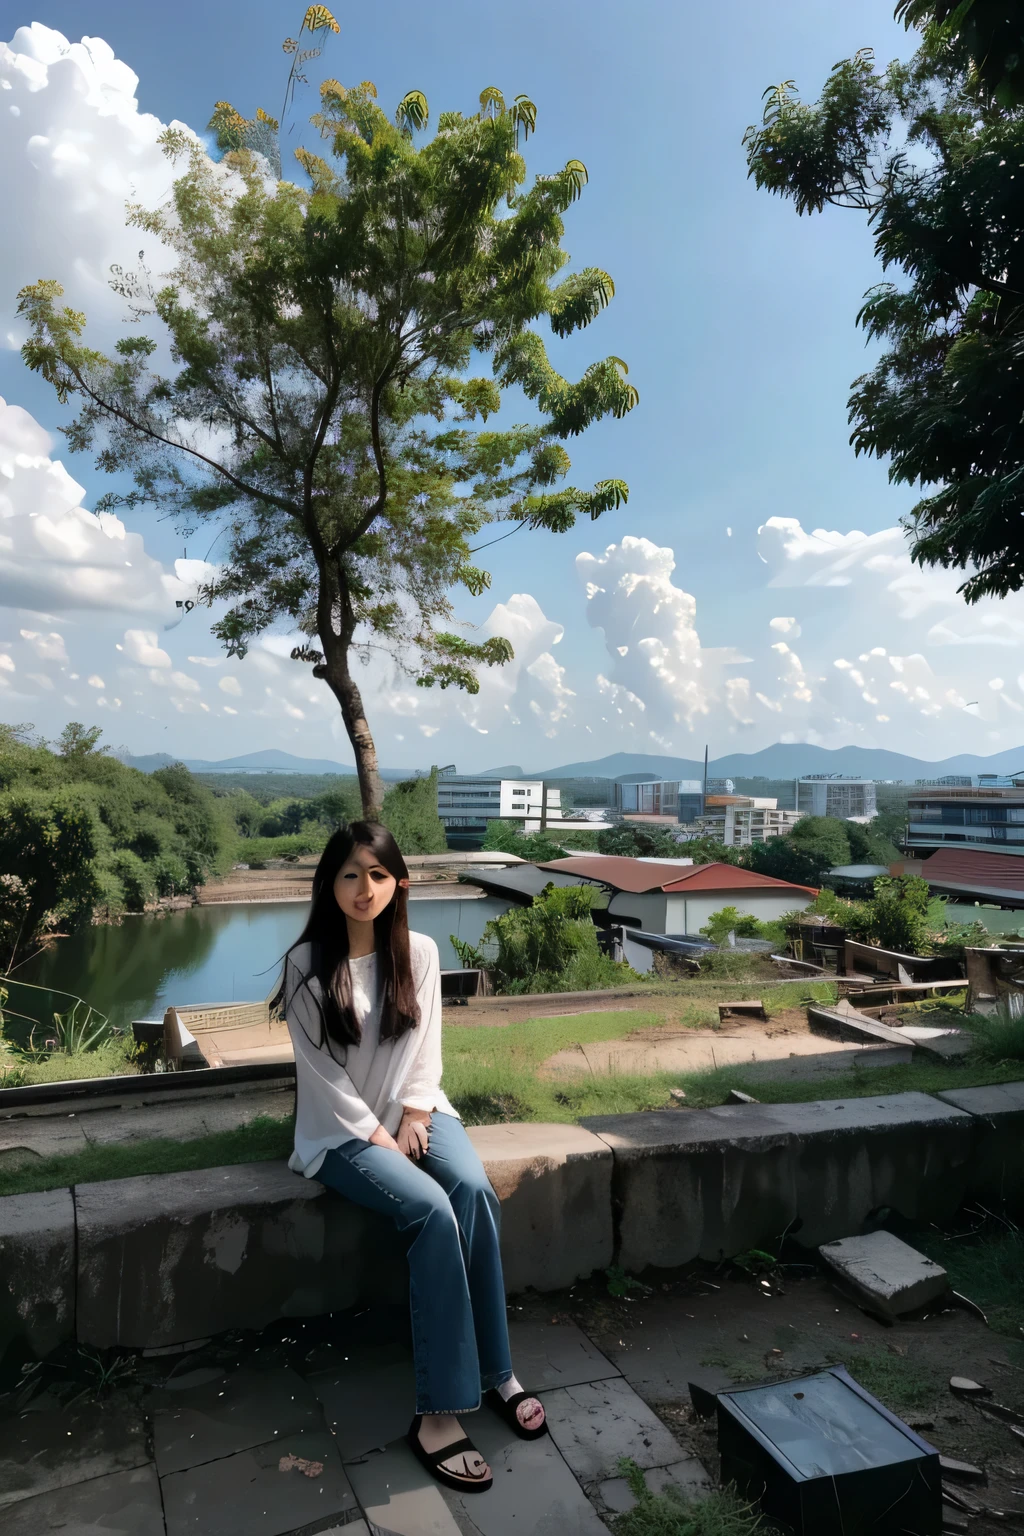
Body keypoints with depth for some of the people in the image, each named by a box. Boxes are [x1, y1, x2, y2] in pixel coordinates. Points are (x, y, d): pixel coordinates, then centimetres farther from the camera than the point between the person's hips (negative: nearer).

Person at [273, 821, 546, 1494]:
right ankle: (441, 1409, -18)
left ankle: (495, 1371, -9)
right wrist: (375, 1136, -13)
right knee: (432, 1210, -28)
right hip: (343, 1127, -3)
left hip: (416, 1112, 4)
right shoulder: (308, 963, -12)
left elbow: (427, 1046, 4)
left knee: (475, 1190, -25)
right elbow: (320, 1071, -11)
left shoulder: (420, 952, -1)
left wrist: (414, 1117, -7)